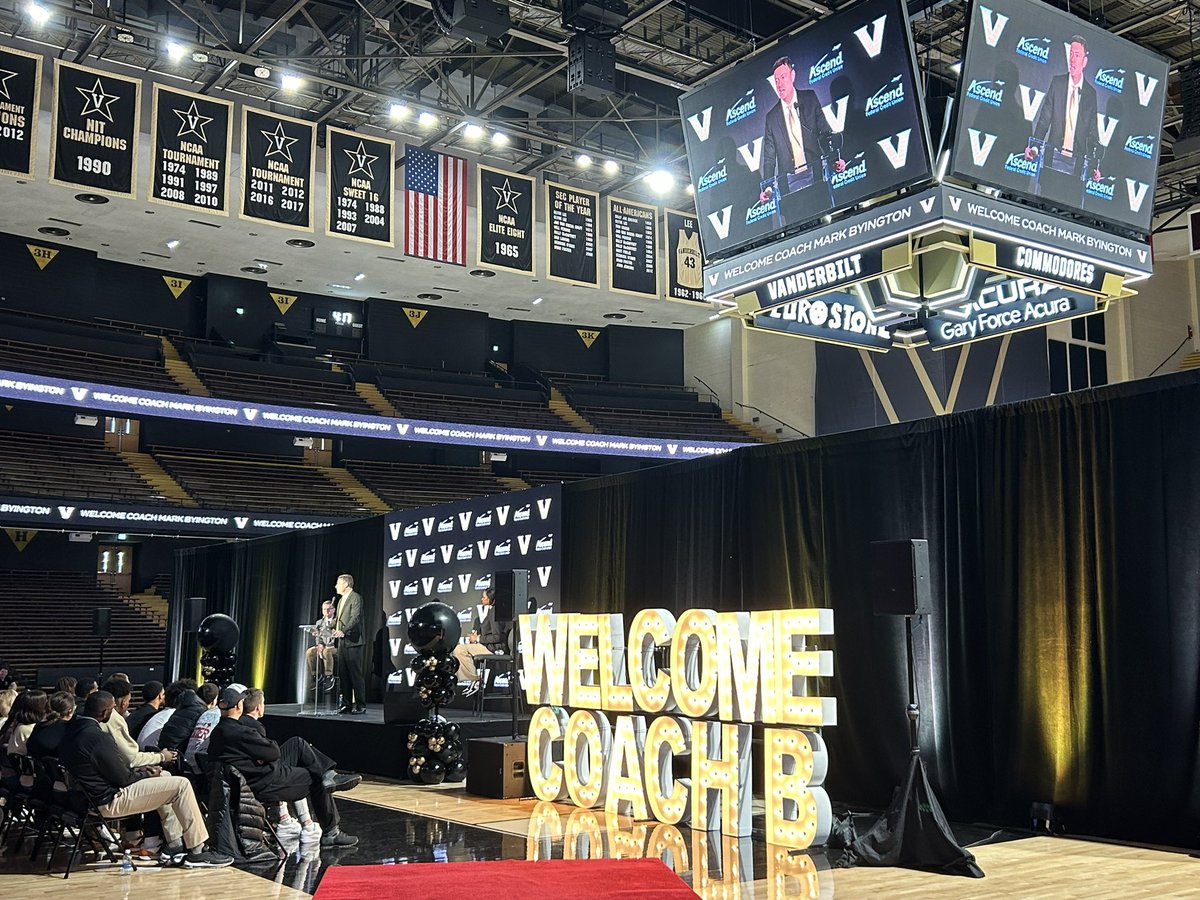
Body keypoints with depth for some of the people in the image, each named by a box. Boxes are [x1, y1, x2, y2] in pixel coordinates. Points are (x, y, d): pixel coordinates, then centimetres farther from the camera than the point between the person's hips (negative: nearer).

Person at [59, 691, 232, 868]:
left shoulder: (73, 729, 4)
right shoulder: (98, 737, -26)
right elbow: (122, 778, -18)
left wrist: (137, 772, 9)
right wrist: (146, 775, 1)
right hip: (109, 802, -10)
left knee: (165, 778, 23)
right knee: (181, 785, -8)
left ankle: (173, 846, 21)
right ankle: (196, 853, -1)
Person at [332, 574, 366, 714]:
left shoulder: (356, 597, -8)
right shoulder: (341, 600, 20)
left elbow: (355, 617, -19)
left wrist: (343, 631, -31)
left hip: (352, 641, -9)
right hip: (342, 642, 9)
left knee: (356, 674, -7)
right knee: (344, 674, 8)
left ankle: (360, 705, -3)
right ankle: (347, 704, 12)